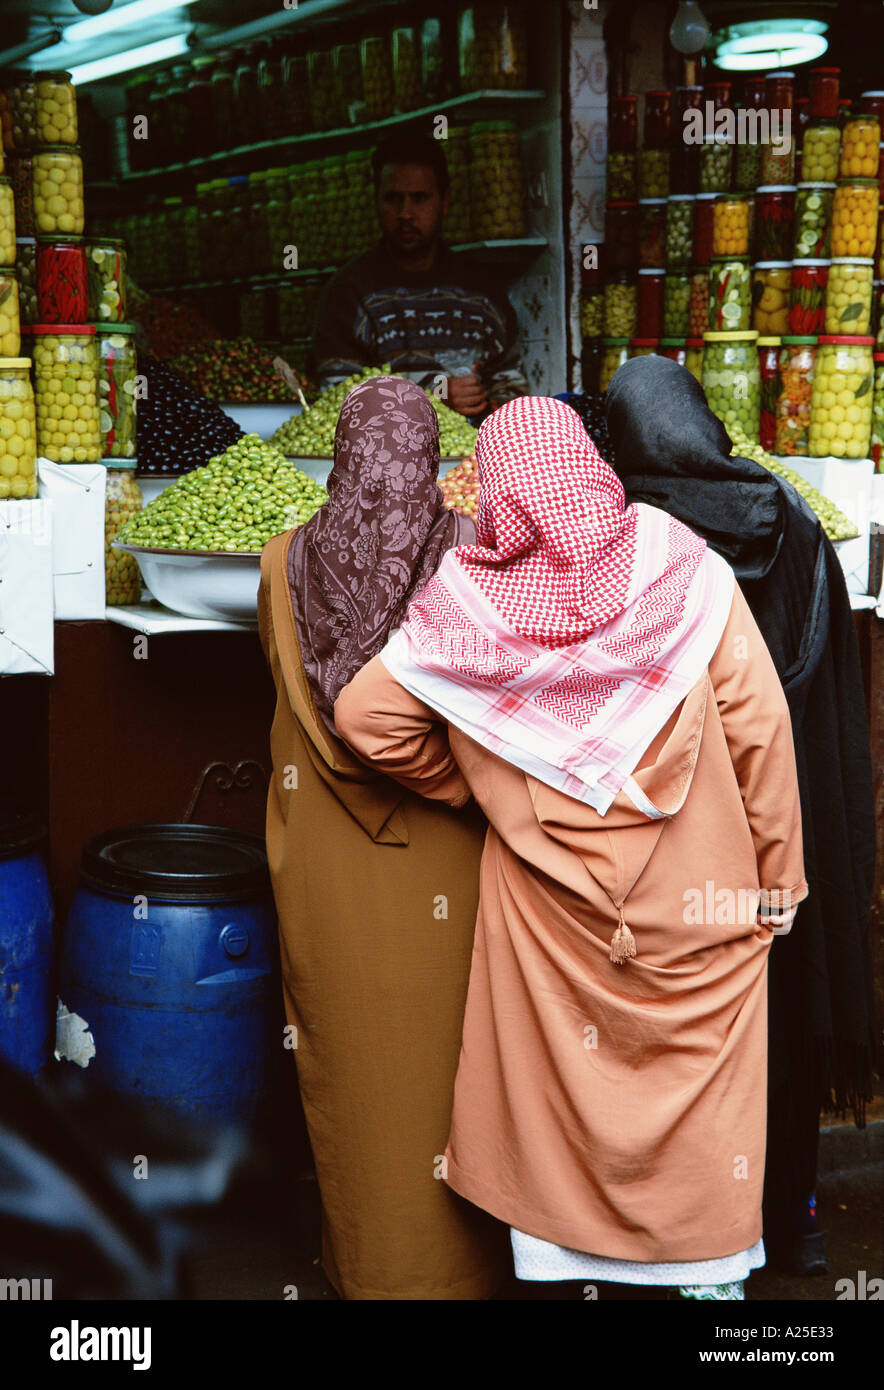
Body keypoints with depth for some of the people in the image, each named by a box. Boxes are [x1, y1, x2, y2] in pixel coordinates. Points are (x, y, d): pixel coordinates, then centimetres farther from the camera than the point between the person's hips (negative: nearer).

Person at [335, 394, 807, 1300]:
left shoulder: (467, 596, -7)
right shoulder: (679, 564, -8)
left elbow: (363, 714, -5)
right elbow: (758, 724, -9)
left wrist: (471, 787, 9)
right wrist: (777, 876, -1)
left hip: (544, 894, 0)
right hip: (694, 888, 0)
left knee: (550, 1075, 14)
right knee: (701, 1081, 13)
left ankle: (550, 1255, 25)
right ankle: (711, 1266, 23)